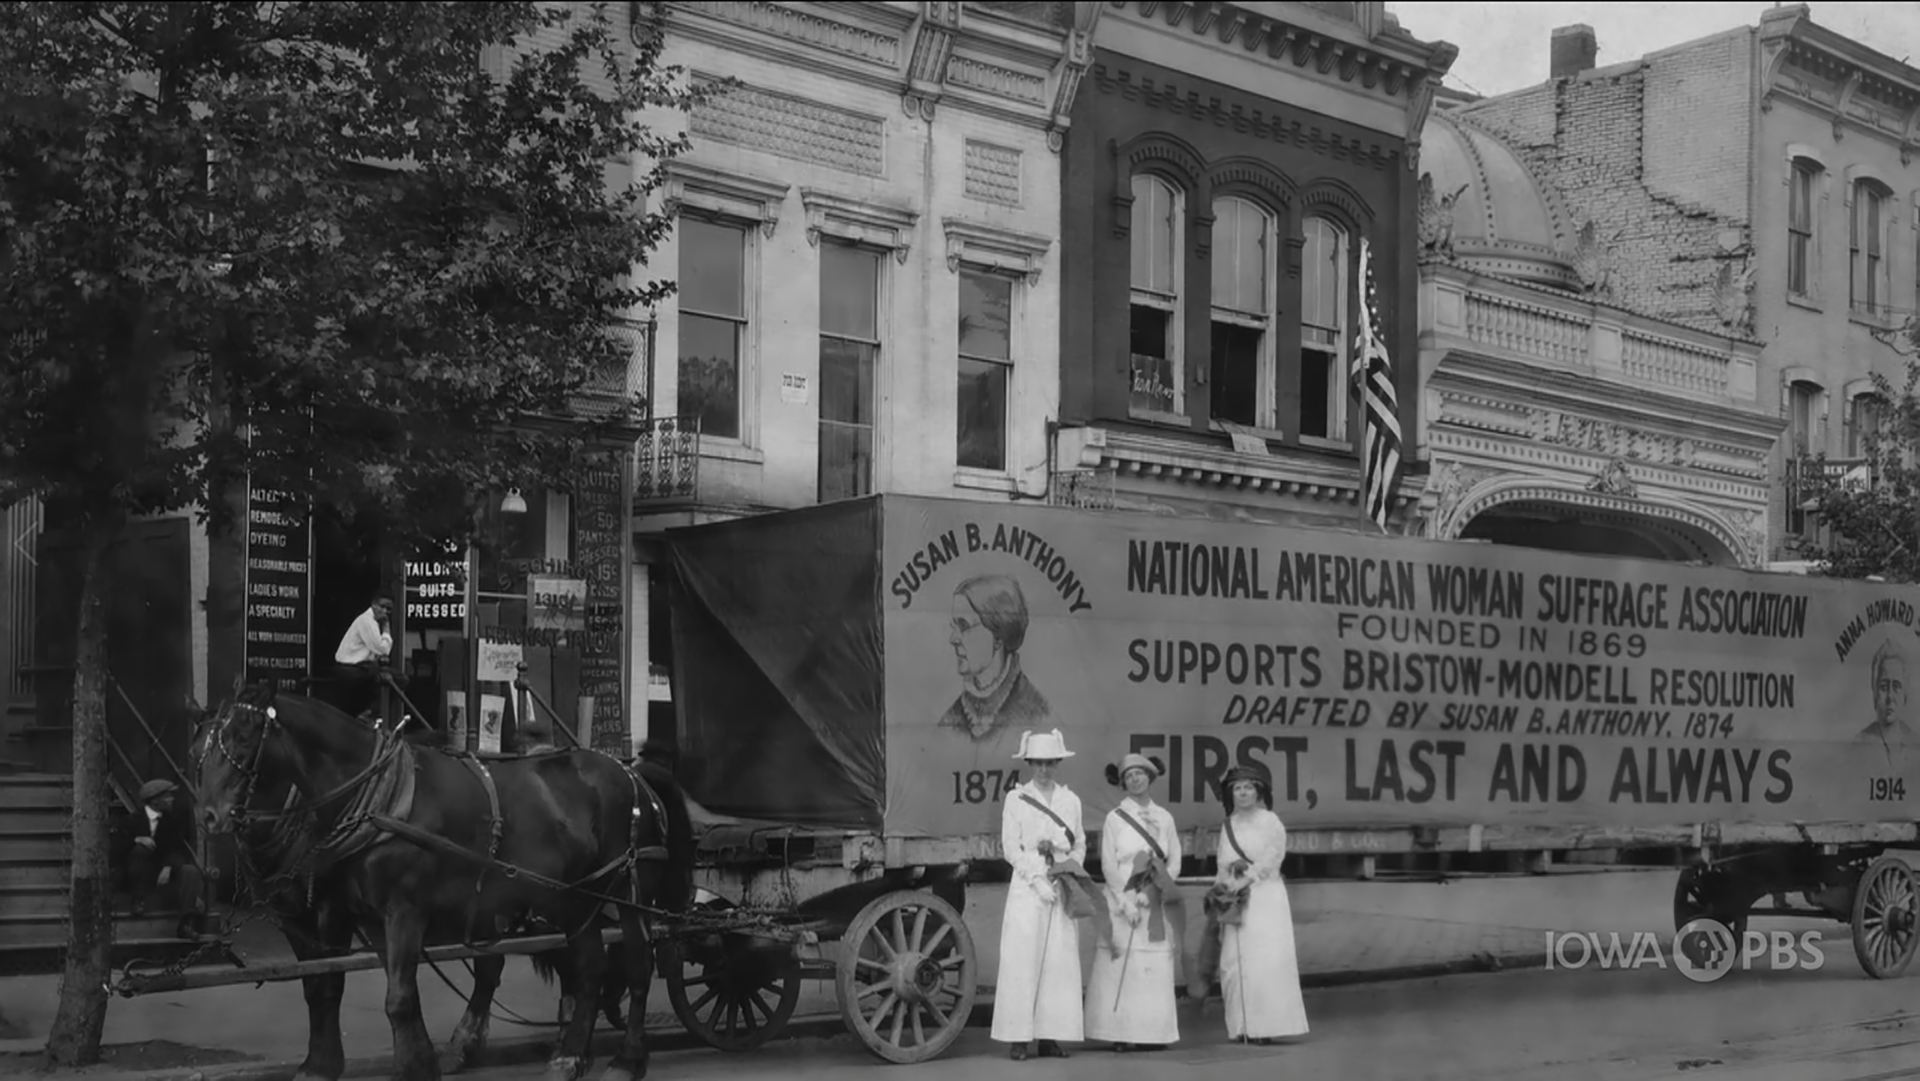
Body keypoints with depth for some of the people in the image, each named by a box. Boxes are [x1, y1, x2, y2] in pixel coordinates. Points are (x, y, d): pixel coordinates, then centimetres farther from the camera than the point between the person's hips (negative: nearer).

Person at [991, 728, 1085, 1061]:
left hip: (1062, 889, 3)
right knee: (1023, 961, -6)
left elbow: (1080, 845, 13)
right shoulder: (1016, 798, 2)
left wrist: (1070, 865, -7)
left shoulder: (1070, 800, 12)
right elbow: (1010, 848, -2)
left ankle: (1050, 1036, 4)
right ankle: (1019, 1038, -4)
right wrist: (1038, 880, -10)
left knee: (1060, 961, 0)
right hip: (1027, 887, -3)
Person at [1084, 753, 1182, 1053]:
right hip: (1123, 899, -3)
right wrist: (1126, 903, -10)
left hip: (1157, 903, 3)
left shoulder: (1164, 818, 12)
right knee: (1122, 968, -8)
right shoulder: (1114, 818, 3)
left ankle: (1154, 1033, 1)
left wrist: (1151, 893, -6)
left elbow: (1175, 860, 9)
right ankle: (1122, 1034, -8)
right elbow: (1108, 865, -1)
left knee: (1157, 970, -1)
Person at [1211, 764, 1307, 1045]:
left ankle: (1266, 1025, -12)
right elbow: (1224, 865, 15)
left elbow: (1272, 858, -9)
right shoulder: (1227, 826, 15)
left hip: (1265, 896, -5)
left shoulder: (1269, 821, 2)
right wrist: (1222, 884, -3)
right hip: (1237, 901, 5)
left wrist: (1246, 877, -17)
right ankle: (1244, 1027, 0)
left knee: (1266, 958, -11)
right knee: (1235, 962, -2)